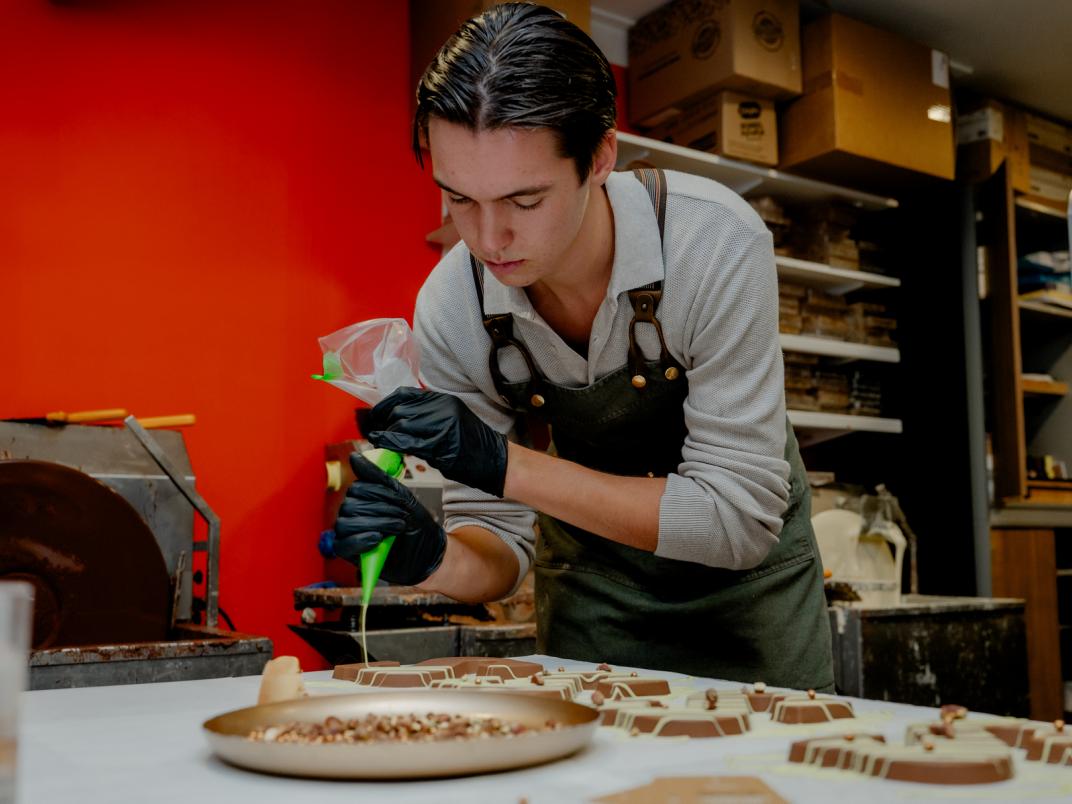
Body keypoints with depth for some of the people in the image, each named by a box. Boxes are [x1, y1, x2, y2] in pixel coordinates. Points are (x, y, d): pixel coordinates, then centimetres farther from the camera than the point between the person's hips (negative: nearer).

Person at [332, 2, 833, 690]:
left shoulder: (717, 244, -32)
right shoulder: (449, 308, -22)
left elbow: (741, 518, -31)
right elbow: (500, 546, -13)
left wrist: (505, 463, -38)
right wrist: (434, 559, -37)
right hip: (590, 575, 2)